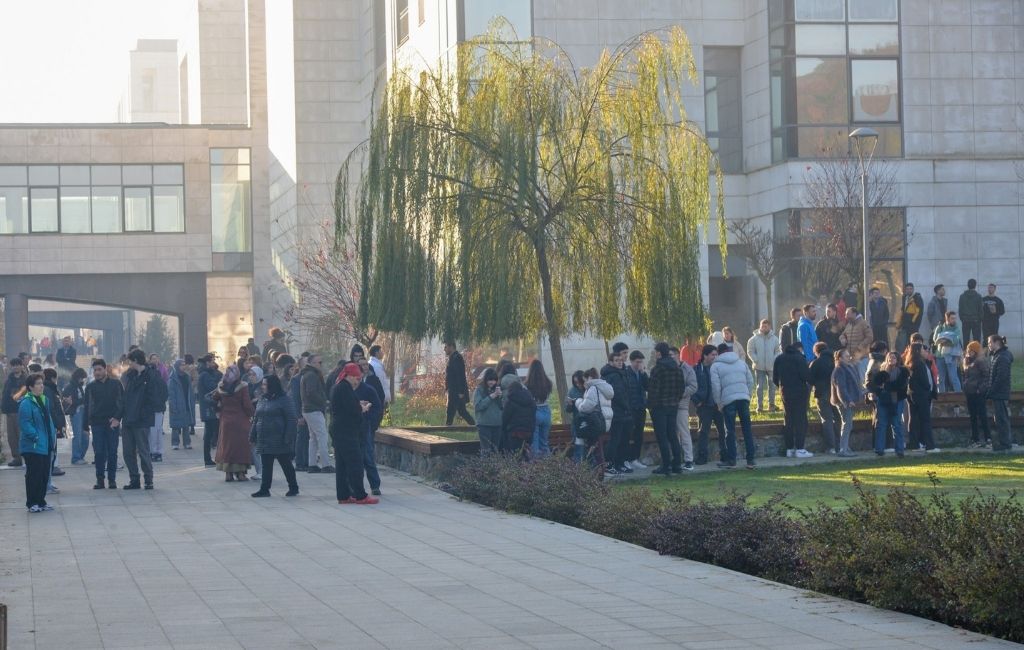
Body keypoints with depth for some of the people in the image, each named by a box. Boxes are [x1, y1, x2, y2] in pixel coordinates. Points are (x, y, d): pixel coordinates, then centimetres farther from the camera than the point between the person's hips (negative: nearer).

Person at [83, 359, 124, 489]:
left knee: (112, 452, 1)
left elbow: (122, 402, 3)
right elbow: (86, 406, 9)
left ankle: (112, 479, 8)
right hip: (97, 423, 1)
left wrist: (117, 418, -10)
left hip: (112, 423, -1)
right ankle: (100, 479, 3)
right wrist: (86, 424, 0)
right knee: (99, 453, -3)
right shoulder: (90, 387, 8)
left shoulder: (116, 384, 4)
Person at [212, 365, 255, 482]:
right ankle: (240, 473, 2)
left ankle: (228, 473, 8)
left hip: (226, 420, 3)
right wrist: (250, 415, 2)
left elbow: (214, 399, 9)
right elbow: (247, 404, -12)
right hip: (240, 421, -3)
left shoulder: (221, 387, -1)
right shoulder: (242, 387, -12)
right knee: (241, 445, 4)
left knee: (226, 445, 9)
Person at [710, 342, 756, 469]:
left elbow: (715, 386, -5)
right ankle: (750, 459, 5)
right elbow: (750, 381, 13)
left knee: (730, 431, 2)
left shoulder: (716, 366, 3)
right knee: (747, 429, 6)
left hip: (728, 401, -3)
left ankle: (731, 459, 4)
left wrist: (719, 403, 3)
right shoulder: (741, 362, 16)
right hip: (743, 398, 3)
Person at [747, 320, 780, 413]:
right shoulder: (754, 338, -4)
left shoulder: (774, 339, 0)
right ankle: (760, 405, 5)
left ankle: (771, 404, 17)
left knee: (772, 385, 8)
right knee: (760, 386, 0)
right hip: (759, 367, -1)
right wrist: (756, 360, -12)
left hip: (771, 367, 1)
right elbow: (750, 351, 0)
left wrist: (774, 360, -9)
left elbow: (778, 351, 6)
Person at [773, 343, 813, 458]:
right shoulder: (799, 358, -9)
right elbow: (806, 375, -17)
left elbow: (774, 378, 10)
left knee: (789, 422, 12)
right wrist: (809, 384, 2)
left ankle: (789, 449, 11)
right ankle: (799, 449, -7)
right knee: (800, 421, -3)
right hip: (799, 392, -6)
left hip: (785, 393, 6)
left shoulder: (780, 358, 11)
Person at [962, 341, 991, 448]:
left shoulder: (981, 362, -9)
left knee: (982, 416, -9)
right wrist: (965, 389, 12)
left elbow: (986, 376, -15)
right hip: (969, 393, 9)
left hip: (978, 394, -9)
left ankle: (988, 438, -7)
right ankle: (975, 439, 14)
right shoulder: (968, 362, 16)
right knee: (973, 417, 10)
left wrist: (981, 389, -19)